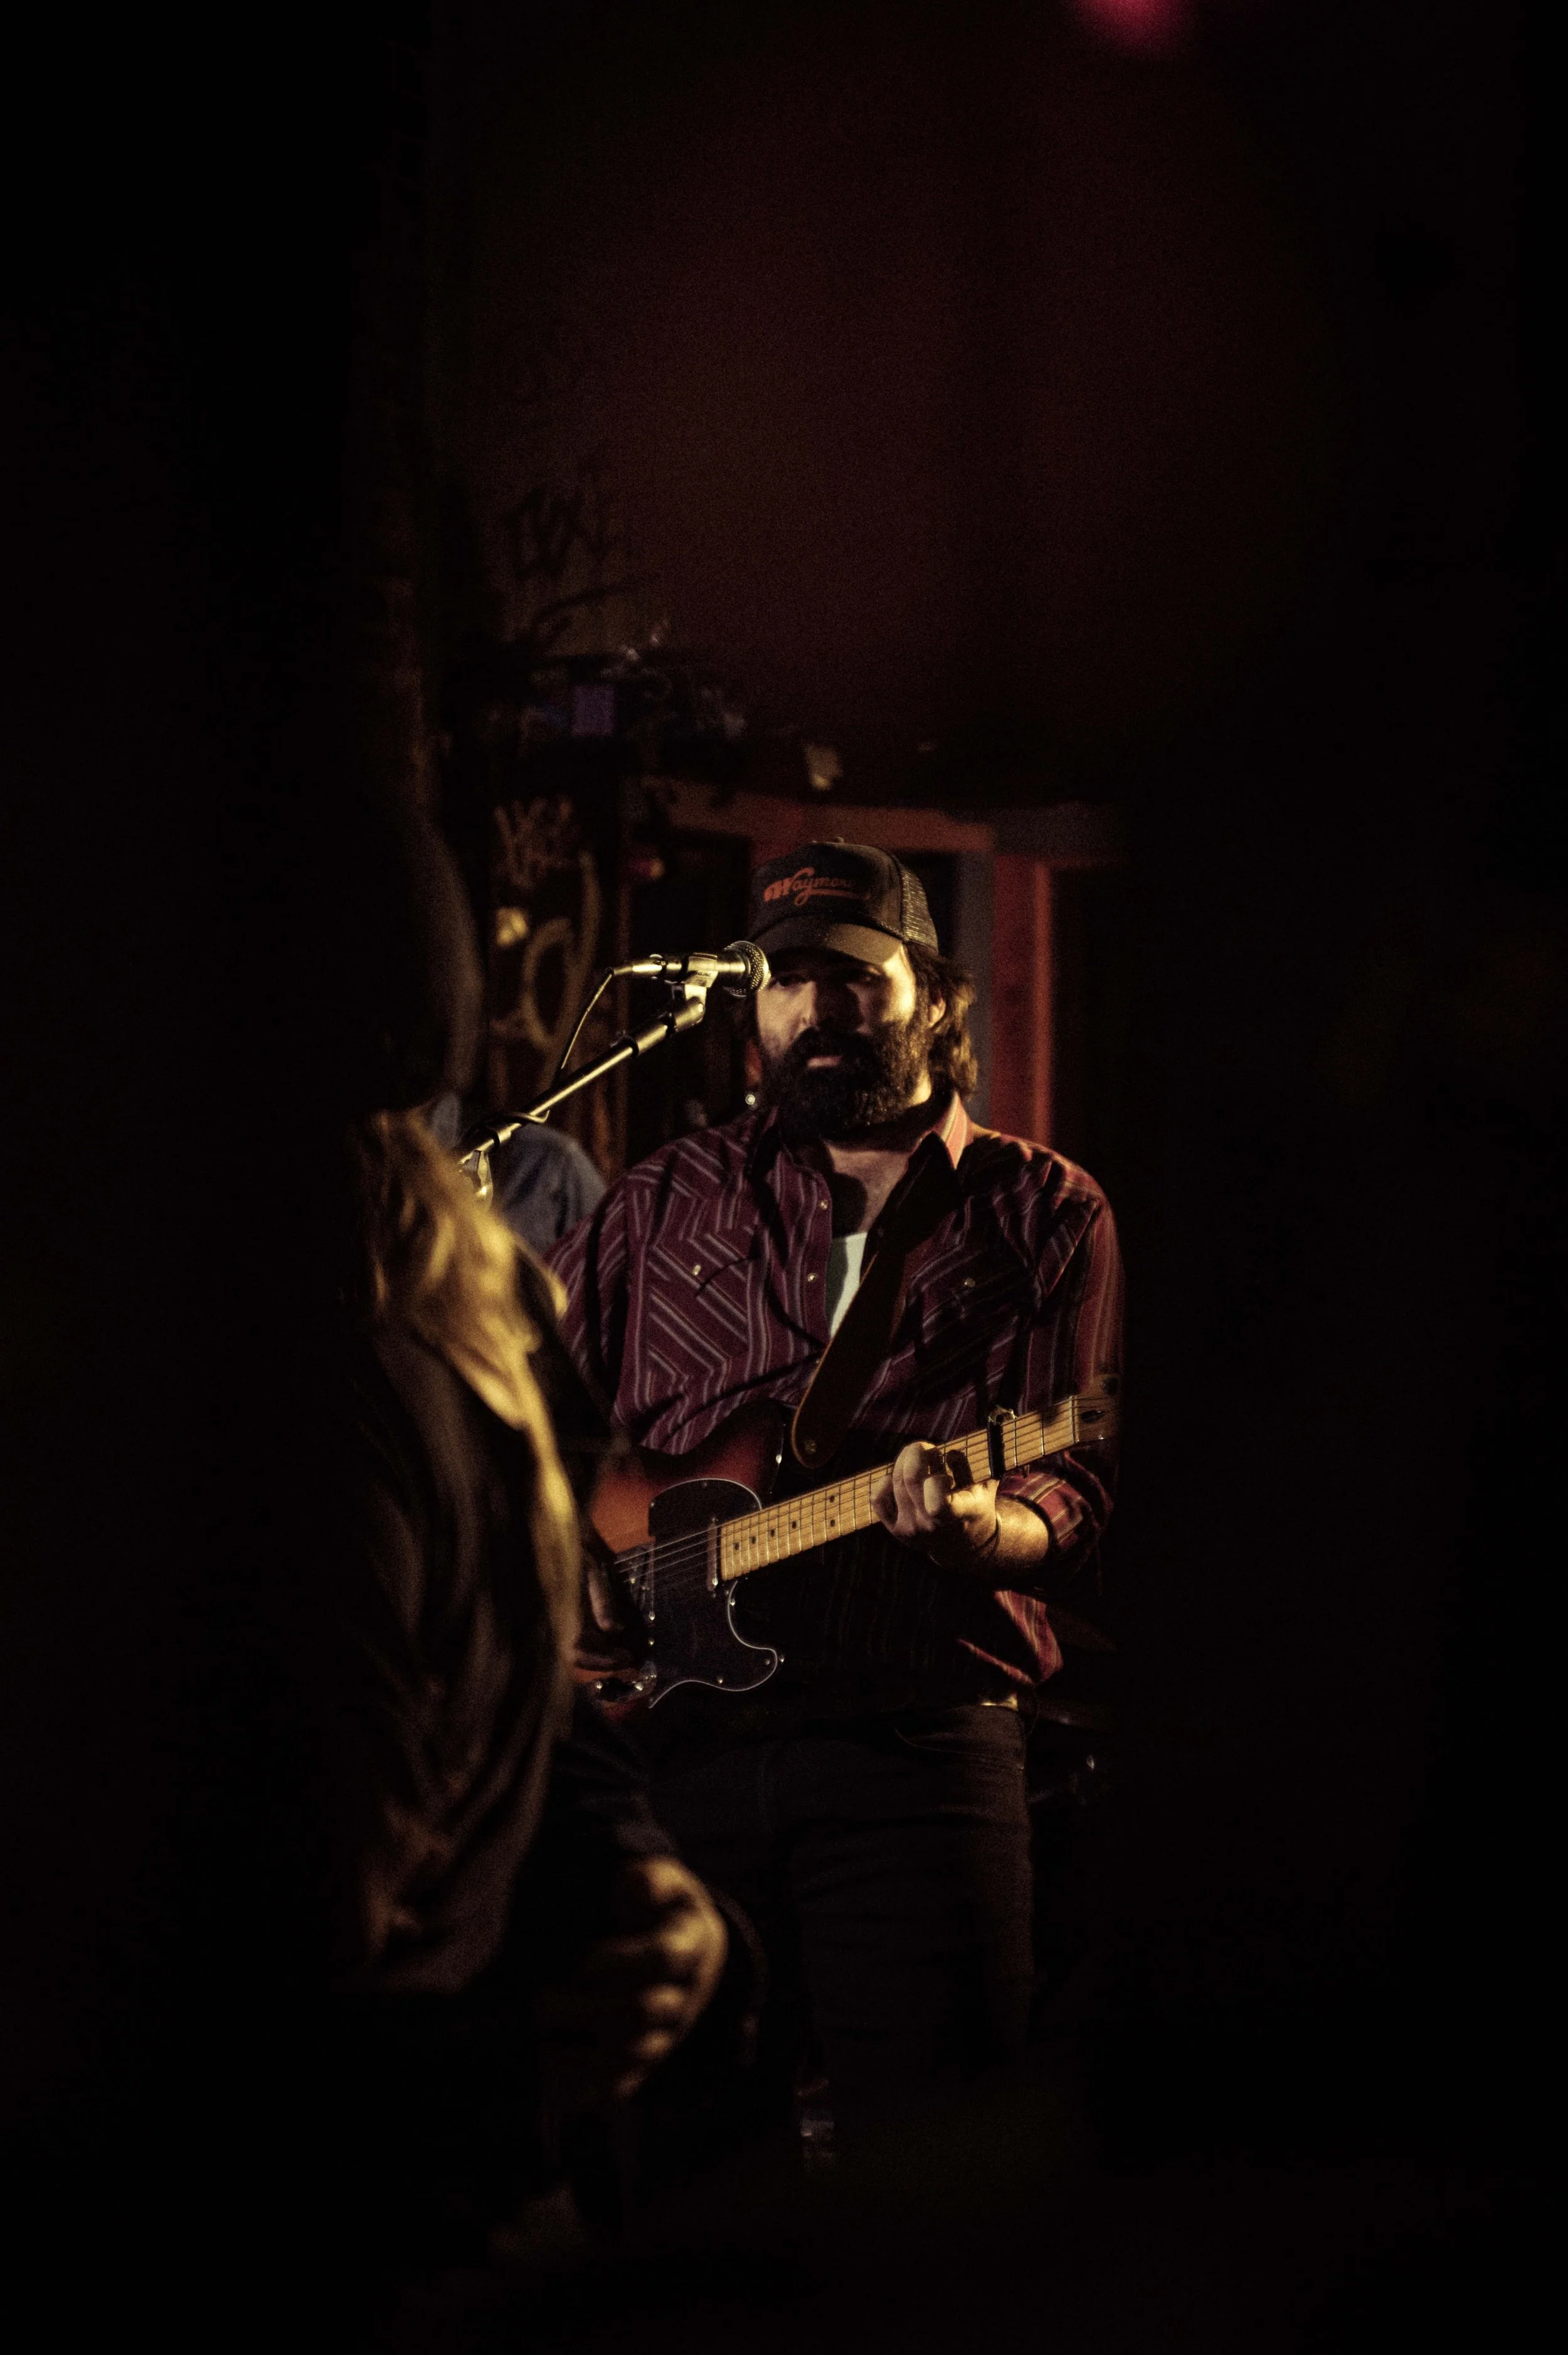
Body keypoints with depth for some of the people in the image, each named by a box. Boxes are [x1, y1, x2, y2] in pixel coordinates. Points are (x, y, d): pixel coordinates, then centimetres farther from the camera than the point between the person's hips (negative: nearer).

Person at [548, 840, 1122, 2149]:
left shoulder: (1042, 1213, 7)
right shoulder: (674, 1199, 15)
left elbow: (1078, 1492, -1)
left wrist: (977, 1528, -23)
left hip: (920, 1742, -3)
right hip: (680, 1731, 3)